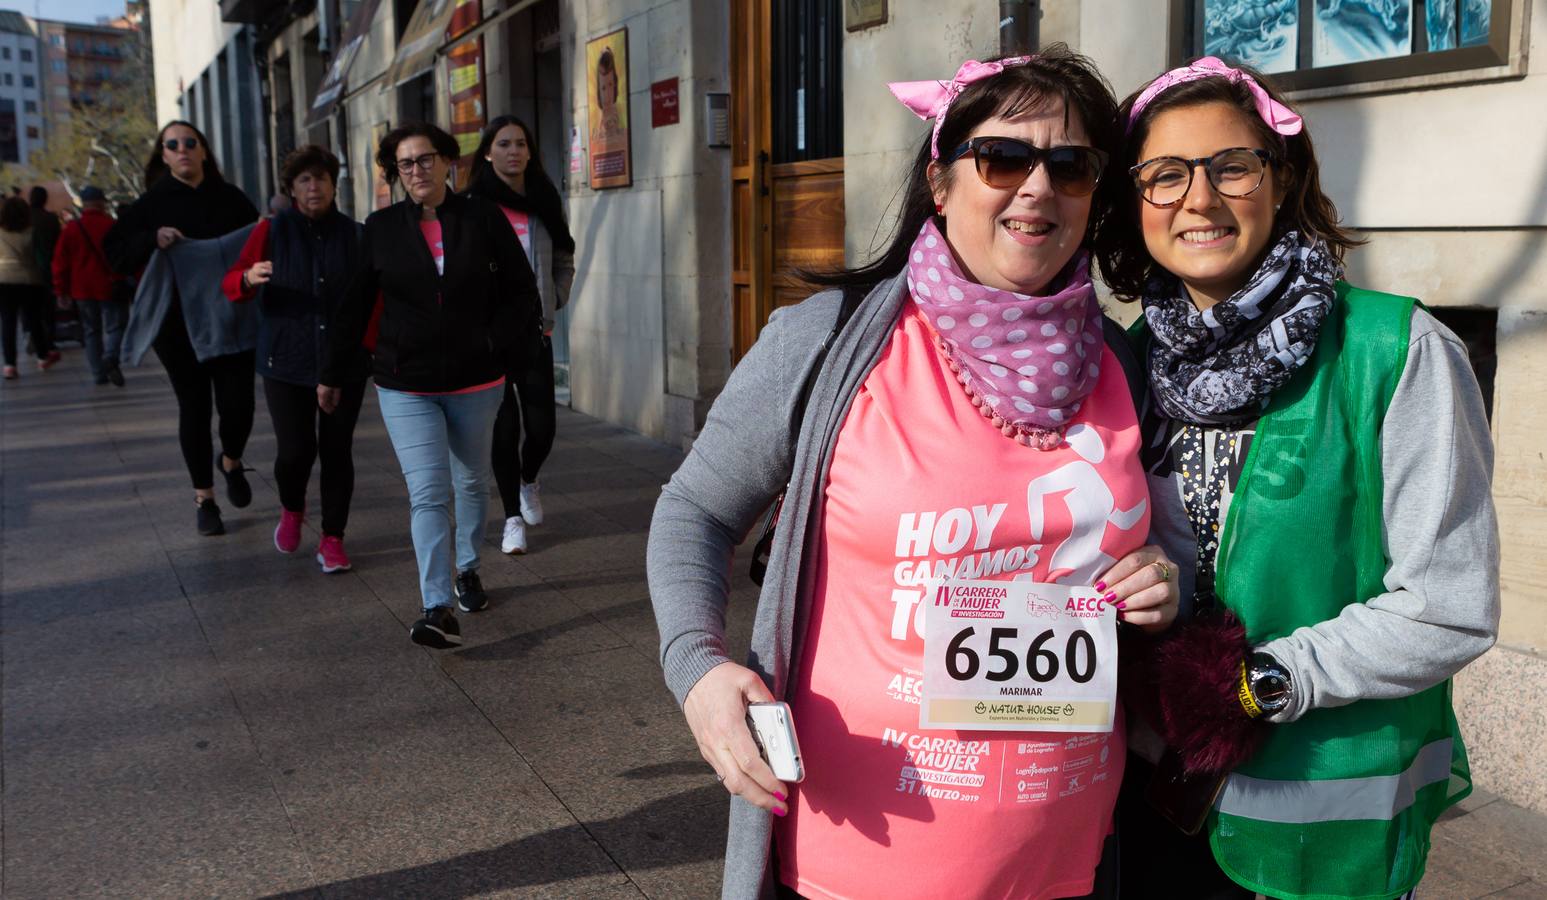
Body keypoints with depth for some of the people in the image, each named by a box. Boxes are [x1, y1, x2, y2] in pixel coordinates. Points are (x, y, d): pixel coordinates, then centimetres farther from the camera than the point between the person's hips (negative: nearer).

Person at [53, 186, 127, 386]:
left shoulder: (70, 229, 4)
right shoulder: (112, 226, -7)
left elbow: (60, 262, 5)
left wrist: (61, 290, 11)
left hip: (82, 289, 3)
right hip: (110, 287, -3)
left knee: (91, 331, 12)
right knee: (115, 325, 1)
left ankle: (99, 373, 10)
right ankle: (110, 357, -27)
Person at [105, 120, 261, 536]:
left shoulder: (230, 198, 5)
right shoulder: (153, 202, 3)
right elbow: (114, 250, 1)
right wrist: (152, 240, -17)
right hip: (179, 323, 0)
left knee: (237, 404, -3)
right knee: (194, 407, 5)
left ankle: (232, 463, 30)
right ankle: (204, 497, 17)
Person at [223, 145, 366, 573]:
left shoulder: (353, 235, 6)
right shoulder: (272, 231, 3)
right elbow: (231, 282, -3)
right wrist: (249, 278, -26)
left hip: (345, 363, 1)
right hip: (287, 361, -1)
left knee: (337, 450, 1)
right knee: (295, 450, -6)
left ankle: (333, 538, 15)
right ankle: (291, 510, 27)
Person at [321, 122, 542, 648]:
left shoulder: (483, 219, -2)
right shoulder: (381, 228, 1)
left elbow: (519, 289, 3)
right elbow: (355, 307, 6)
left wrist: (501, 346, -7)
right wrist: (333, 375, 10)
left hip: (475, 381, 1)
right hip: (406, 387, -1)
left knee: (472, 483, 18)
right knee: (428, 493, -11)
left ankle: (467, 570, 40)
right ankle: (438, 609, -14)